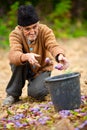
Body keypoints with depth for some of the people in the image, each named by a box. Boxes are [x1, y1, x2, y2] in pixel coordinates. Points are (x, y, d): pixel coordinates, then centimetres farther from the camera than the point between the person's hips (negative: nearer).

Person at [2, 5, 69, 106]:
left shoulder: (45, 31, -24)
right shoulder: (15, 35, -25)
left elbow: (53, 45, -42)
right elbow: (13, 54, -43)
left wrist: (60, 56, -67)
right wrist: (26, 56, -66)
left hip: (42, 69, -1)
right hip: (24, 69, 1)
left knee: (36, 92, -29)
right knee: (19, 59, -33)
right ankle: (13, 94, -15)